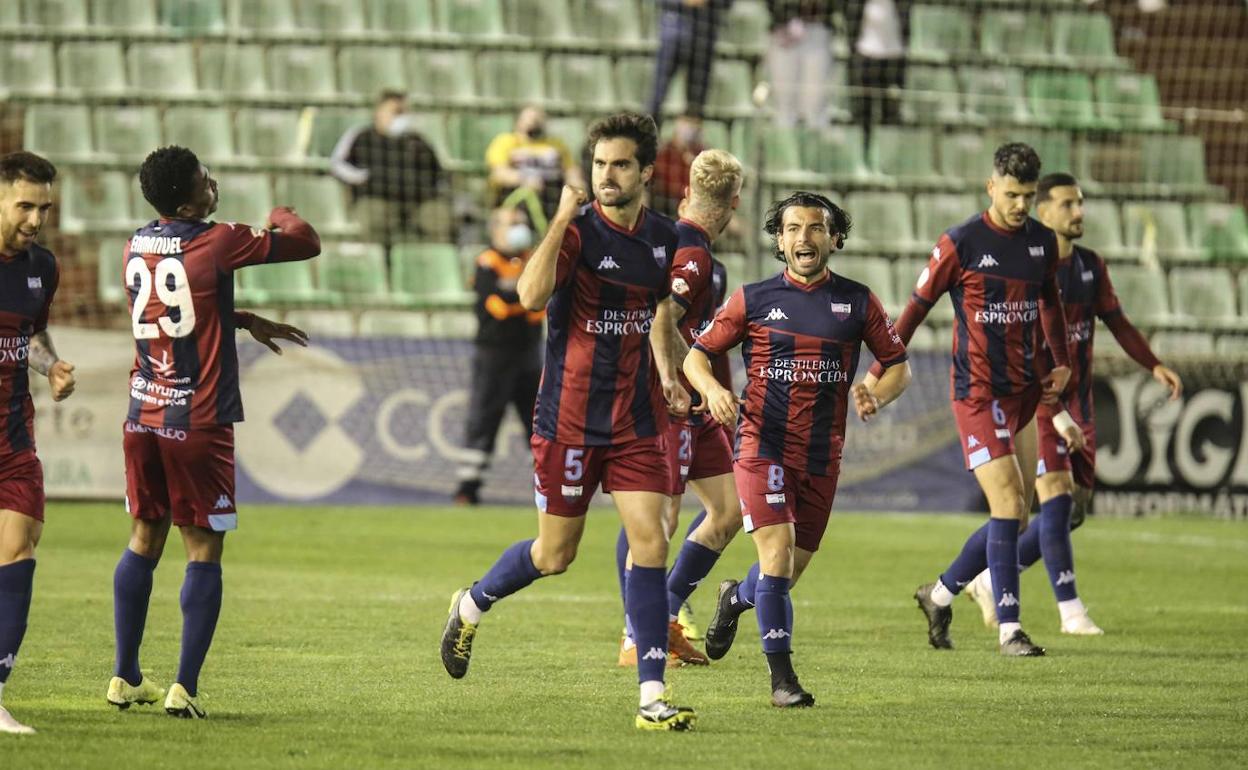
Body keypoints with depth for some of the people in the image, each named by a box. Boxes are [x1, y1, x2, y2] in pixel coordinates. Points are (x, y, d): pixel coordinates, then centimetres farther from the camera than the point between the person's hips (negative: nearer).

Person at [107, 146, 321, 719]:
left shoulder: (135, 248, 8)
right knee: (203, 551, 0)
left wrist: (248, 321, 26)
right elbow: (306, 243, -3)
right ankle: (184, 688, -5)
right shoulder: (217, 243, -13)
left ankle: (125, 678, 17)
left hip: (142, 417, 6)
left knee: (144, 540, 15)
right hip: (199, 421, -6)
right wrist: (279, 216, 19)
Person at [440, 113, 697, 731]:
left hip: (635, 420, 4)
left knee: (650, 544, -7)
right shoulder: (577, 231, -13)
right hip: (569, 418, -4)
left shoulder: (662, 238, 5)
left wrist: (665, 375, 12)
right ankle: (470, 606, 36)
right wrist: (563, 218, -33)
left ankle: (652, 697, -6)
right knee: (555, 555, 6)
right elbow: (531, 295, -31)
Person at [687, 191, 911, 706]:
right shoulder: (754, 299, 1)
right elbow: (696, 354, 5)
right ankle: (782, 676, -14)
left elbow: (899, 366, 11)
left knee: (791, 570, 12)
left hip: (822, 456, 3)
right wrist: (712, 389, -17)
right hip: (763, 446, -3)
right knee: (778, 548, -19)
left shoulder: (857, 302, 5)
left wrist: (877, 395, -11)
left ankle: (737, 597, 47)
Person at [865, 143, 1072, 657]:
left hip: (1024, 393, 6)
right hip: (978, 394, -6)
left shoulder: (1043, 242, 8)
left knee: (1014, 518, 7)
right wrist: (879, 372, -5)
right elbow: (917, 307, -3)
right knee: (1009, 506, -15)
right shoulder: (961, 244, -9)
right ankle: (1009, 629, -11)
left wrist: (1061, 362, 18)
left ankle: (939, 595, 26)